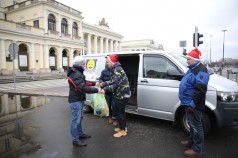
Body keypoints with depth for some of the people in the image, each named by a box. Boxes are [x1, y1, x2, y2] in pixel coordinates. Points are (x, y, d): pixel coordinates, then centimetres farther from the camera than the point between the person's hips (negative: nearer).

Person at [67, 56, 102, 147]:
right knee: (76, 120, -3)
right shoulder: (76, 74, -23)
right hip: (76, 100, -11)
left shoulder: (77, 73, 13)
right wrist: (97, 90, -29)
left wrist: (93, 83, 4)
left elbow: (83, 83, 18)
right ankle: (75, 140, 8)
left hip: (78, 99, 11)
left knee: (79, 118, 21)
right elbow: (83, 88, -31)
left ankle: (80, 133, 36)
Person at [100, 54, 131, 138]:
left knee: (118, 112, 1)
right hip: (121, 94, 10)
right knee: (121, 111, 19)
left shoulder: (117, 70, -21)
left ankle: (123, 130, 16)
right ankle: (123, 127, 35)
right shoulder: (115, 69, 11)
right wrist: (103, 84, 7)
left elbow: (115, 84, -27)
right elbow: (112, 81, 14)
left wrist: (105, 89, -28)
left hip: (122, 95, -10)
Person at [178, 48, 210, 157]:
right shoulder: (192, 69, 14)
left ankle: (197, 149, 16)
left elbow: (200, 90, -26)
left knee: (196, 126, 2)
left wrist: (192, 104, -25)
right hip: (188, 103, 10)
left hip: (193, 105, -10)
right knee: (191, 124, 22)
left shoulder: (201, 71, -19)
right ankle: (191, 141, 39)